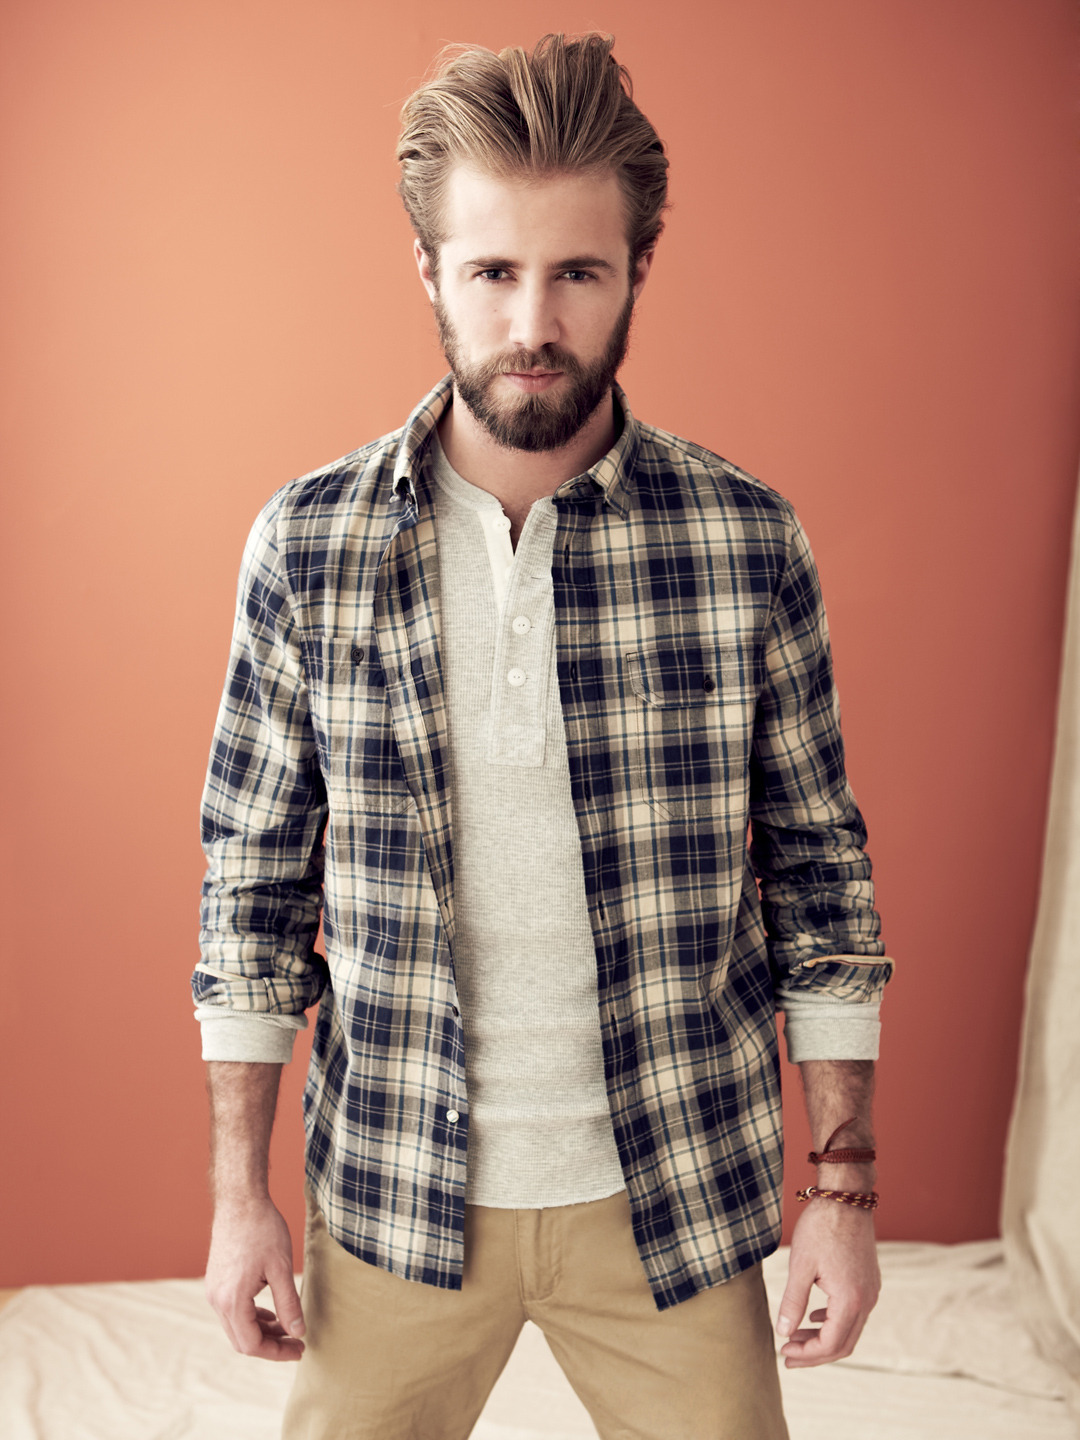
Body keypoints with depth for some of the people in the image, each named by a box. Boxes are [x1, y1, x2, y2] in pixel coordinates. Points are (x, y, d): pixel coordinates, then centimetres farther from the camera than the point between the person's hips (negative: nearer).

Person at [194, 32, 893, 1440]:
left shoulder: (751, 542, -8)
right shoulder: (306, 544, -7)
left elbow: (818, 866, -1)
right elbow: (255, 879, 0)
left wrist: (846, 1179, -1)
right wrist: (238, 1191, 1)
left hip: (675, 1195, 0)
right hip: (394, 1198, 1)